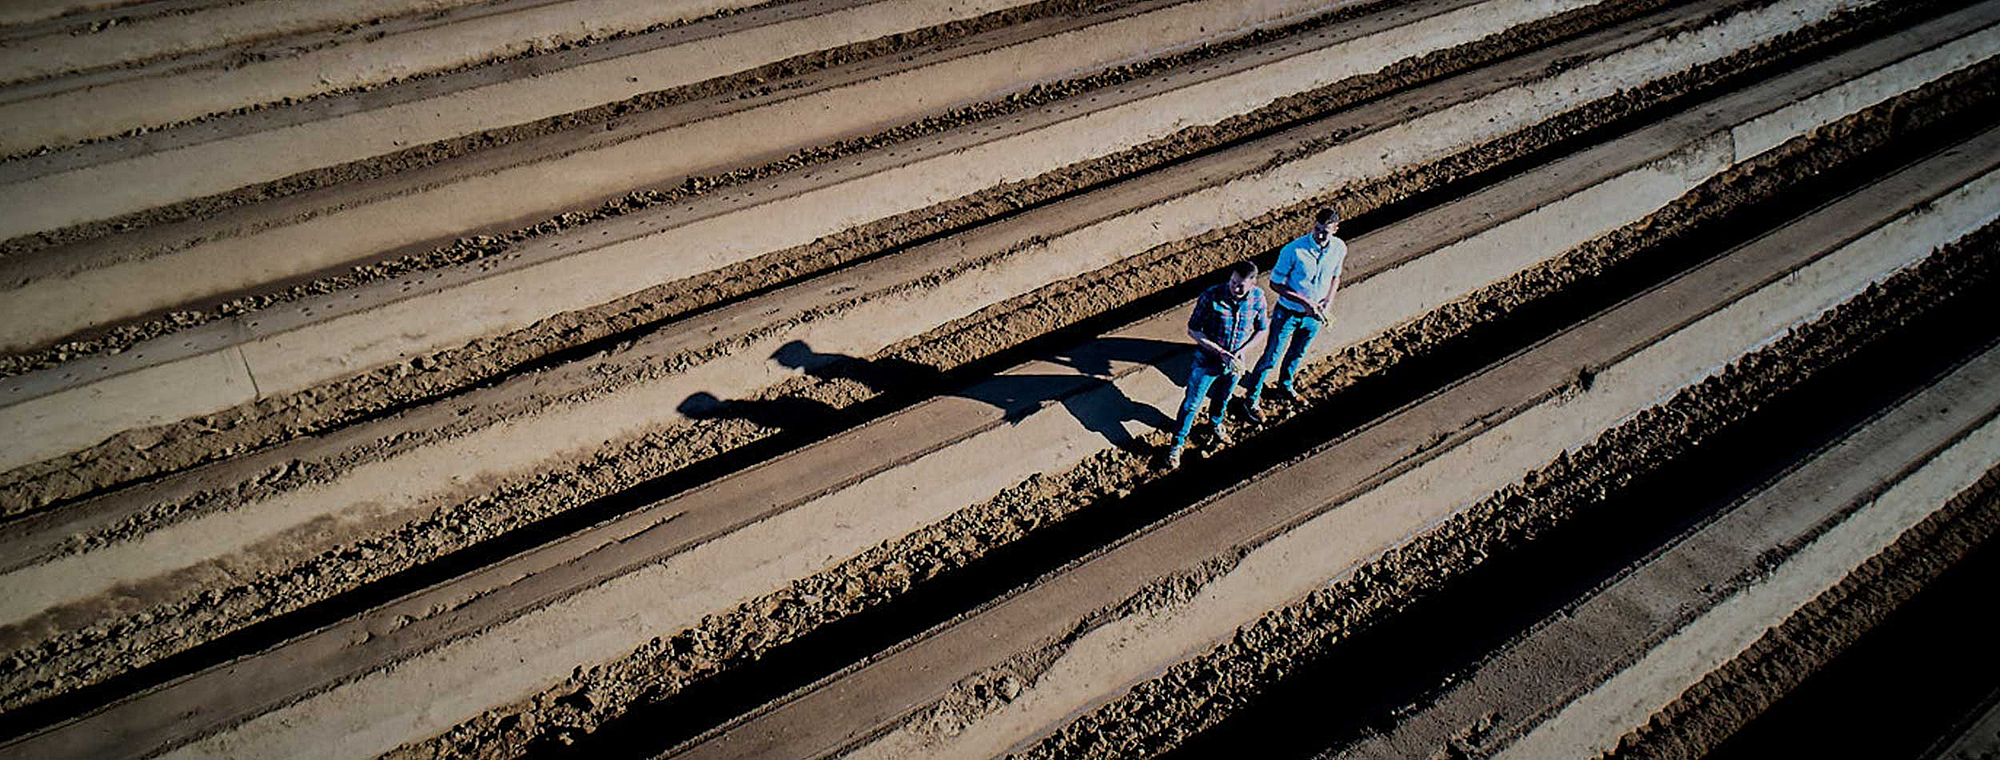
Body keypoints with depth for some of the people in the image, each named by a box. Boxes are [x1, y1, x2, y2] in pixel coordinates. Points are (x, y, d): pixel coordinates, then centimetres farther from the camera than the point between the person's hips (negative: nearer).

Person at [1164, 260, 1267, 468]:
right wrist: (1221, 353, -26)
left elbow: (1261, 328, -1)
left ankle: (1216, 424, 59)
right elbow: (1193, 330, -20)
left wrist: (1239, 353, -15)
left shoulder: (1257, 298, -17)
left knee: (1223, 399, 28)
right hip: (1207, 361, -4)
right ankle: (1178, 443, 29)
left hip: (1234, 362, 4)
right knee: (1192, 404, 9)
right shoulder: (1211, 296, -28)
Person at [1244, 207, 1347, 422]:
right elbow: (1275, 283, -19)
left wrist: (1329, 301, -10)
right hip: (1288, 313, -4)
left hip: (1314, 316, 5)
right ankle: (1252, 400, 22)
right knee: (1271, 357, 5)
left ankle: (1285, 387, 51)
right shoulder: (1294, 250, -27)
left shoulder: (1339, 248, -12)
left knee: (1297, 354, 26)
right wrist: (1304, 302, -26)